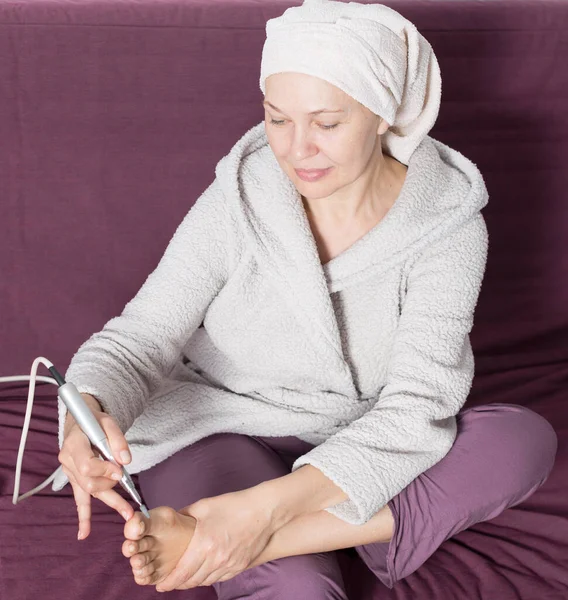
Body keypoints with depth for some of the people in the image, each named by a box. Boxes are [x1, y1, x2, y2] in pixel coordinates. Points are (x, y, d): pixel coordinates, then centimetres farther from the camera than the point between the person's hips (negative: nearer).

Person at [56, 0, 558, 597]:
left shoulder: (448, 227, -15)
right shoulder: (237, 201, -12)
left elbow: (416, 410, -23)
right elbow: (139, 338, -12)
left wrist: (270, 504, -37)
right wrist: (88, 413, -37)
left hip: (358, 454, 4)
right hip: (223, 435, -3)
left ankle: (265, 541, -32)